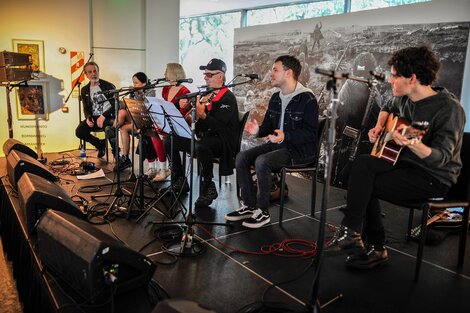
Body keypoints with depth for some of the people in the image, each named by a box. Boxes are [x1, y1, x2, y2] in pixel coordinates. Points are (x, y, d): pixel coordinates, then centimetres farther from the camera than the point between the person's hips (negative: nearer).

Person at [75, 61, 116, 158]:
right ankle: (100, 144, 9)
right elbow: (86, 108, 17)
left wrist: (103, 116, -20)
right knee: (79, 132, -18)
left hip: (108, 117, -5)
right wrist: (88, 118, -7)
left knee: (109, 126, -39)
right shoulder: (85, 90, 15)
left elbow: (115, 104, -7)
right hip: (93, 117, 5)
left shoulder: (108, 86, -1)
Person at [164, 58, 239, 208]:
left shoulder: (228, 98, -11)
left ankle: (208, 187, -19)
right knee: (169, 142, 3)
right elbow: (198, 126, 13)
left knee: (201, 147, -40)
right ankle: (179, 181, 11)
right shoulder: (205, 95, 13)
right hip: (203, 137, 9)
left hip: (222, 141, -8)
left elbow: (219, 126, -24)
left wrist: (203, 115, -35)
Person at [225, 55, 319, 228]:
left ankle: (262, 212, -15)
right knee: (241, 157, -8)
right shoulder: (275, 98, 13)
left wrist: (285, 136, -30)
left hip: (300, 149, -8)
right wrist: (257, 130, -5)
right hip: (277, 144, 8)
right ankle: (249, 206, -1)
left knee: (262, 161, -30)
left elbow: (310, 132, -18)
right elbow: (267, 126, 17)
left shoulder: (307, 99, -13)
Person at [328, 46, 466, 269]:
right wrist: (379, 126, 7)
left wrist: (413, 145, -48)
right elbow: (388, 108, 27)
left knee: (364, 185, -20)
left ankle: (373, 248, -3)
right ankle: (352, 233, -8)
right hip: (405, 163, 7)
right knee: (362, 164, -16)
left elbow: (440, 157, -28)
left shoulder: (449, 109, -21)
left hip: (435, 177, -7)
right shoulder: (404, 99, 2)